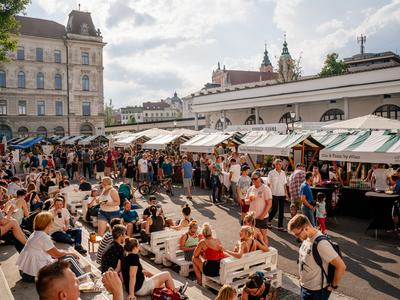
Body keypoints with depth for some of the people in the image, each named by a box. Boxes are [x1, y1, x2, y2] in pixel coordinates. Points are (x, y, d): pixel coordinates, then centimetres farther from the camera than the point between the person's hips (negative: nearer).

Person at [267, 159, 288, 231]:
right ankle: (269, 221, 23)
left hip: (282, 194, 5)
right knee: (274, 209, -3)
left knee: (281, 210, 5)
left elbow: (284, 184, 14)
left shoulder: (283, 173, 9)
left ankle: (280, 226, 12)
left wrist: (286, 193, 9)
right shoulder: (271, 173, -5)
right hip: (274, 194, -5)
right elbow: (269, 184, -3)